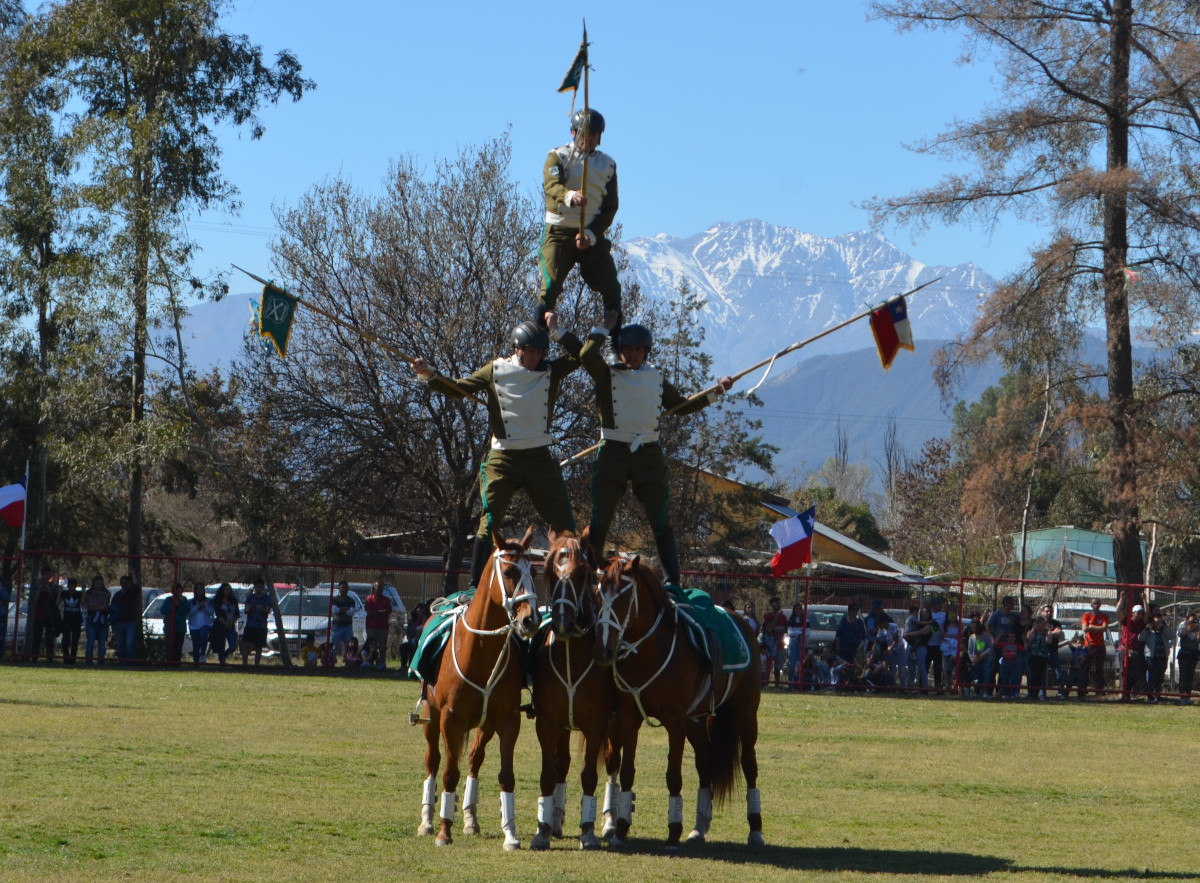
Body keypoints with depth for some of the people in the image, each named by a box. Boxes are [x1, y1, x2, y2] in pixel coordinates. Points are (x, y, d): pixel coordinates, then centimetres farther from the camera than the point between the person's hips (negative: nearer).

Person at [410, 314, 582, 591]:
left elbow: (580, 355, -5)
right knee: (490, 522, -10)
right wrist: (429, 376, -10)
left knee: (562, 523, 1)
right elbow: (458, 389, 4)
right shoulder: (496, 370, 3)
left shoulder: (550, 371, 6)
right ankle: (475, 585, -10)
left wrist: (555, 331, -8)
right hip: (503, 458, -2)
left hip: (540, 457, 2)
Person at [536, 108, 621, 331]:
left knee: (611, 287, -5)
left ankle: (617, 339, 6)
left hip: (593, 235, 3)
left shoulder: (607, 164, 10)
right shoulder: (558, 157, 0)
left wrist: (591, 235, -11)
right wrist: (570, 196, -44)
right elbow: (551, 186, -20)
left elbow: (610, 207, 5)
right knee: (550, 284, -15)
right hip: (559, 231, -3)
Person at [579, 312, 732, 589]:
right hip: (613, 454, -2)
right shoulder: (606, 373, 3)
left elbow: (681, 405, 26)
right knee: (599, 523, -2)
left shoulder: (655, 376, 14)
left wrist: (716, 392, 20)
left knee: (661, 523, -2)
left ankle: (672, 582, -2)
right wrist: (605, 328, -7)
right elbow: (587, 356, -18)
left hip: (649, 455, 3)